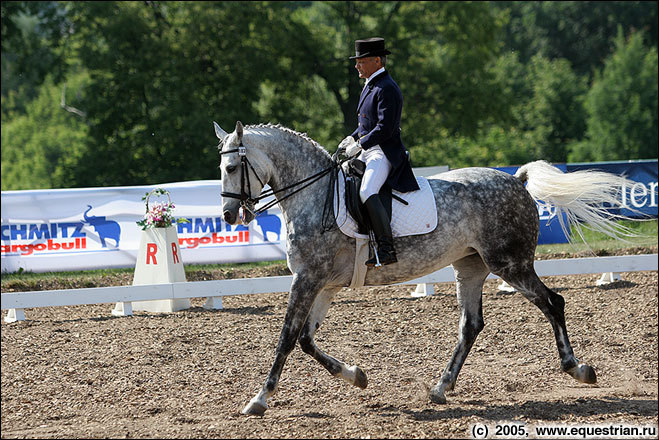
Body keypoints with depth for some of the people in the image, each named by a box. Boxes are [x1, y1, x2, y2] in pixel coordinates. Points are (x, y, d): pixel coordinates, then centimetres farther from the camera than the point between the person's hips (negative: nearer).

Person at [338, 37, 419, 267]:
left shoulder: (387, 89, -15)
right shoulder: (370, 86, 17)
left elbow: (385, 127, -22)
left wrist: (360, 145, -19)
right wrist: (352, 138, 10)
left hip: (384, 152, -11)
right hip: (368, 151, 11)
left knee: (367, 192, -29)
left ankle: (387, 249, -31)